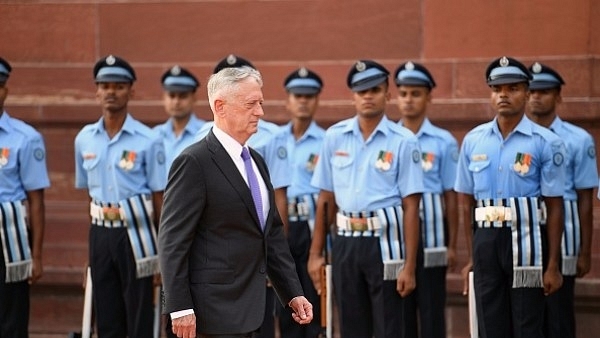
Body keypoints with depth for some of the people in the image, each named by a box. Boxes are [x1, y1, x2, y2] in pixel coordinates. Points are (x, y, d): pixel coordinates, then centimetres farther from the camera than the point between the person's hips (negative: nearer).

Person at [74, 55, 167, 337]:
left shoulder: (148, 140, -7)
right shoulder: (85, 139, 7)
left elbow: (159, 196, -4)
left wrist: (162, 249, -3)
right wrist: (98, 231, 13)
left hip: (135, 232, -4)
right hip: (100, 232, 4)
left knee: (139, 315, -1)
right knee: (106, 315, 10)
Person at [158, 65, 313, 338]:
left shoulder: (256, 161, 15)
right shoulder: (194, 162, -12)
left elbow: (273, 233, 19)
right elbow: (173, 241, -15)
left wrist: (293, 293, 12)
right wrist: (179, 308, -19)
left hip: (247, 306, 9)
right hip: (216, 311, -9)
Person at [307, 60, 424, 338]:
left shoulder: (403, 141, -5)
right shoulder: (334, 137, 6)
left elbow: (411, 207, -7)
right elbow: (325, 199, 12)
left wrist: (409, 266, -12)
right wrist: (315, 253, 10)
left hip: (385, 242, -4)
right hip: (346, 242, 4)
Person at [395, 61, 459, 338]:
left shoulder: (443, 142, 0)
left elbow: (450, 196, 0)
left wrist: (452, 244, -3)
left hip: (430, 232, -2)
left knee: (431, 307, 0)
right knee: (399, 308, 6)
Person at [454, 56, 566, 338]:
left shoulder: (546, 143, -5)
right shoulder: (473, 141, 8)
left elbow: (555, 207, -5)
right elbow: (467, 202, 13)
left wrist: (553, 265, -6)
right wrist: (471, 257, 13)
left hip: (526, 240, -4)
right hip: (486, 240, 4)